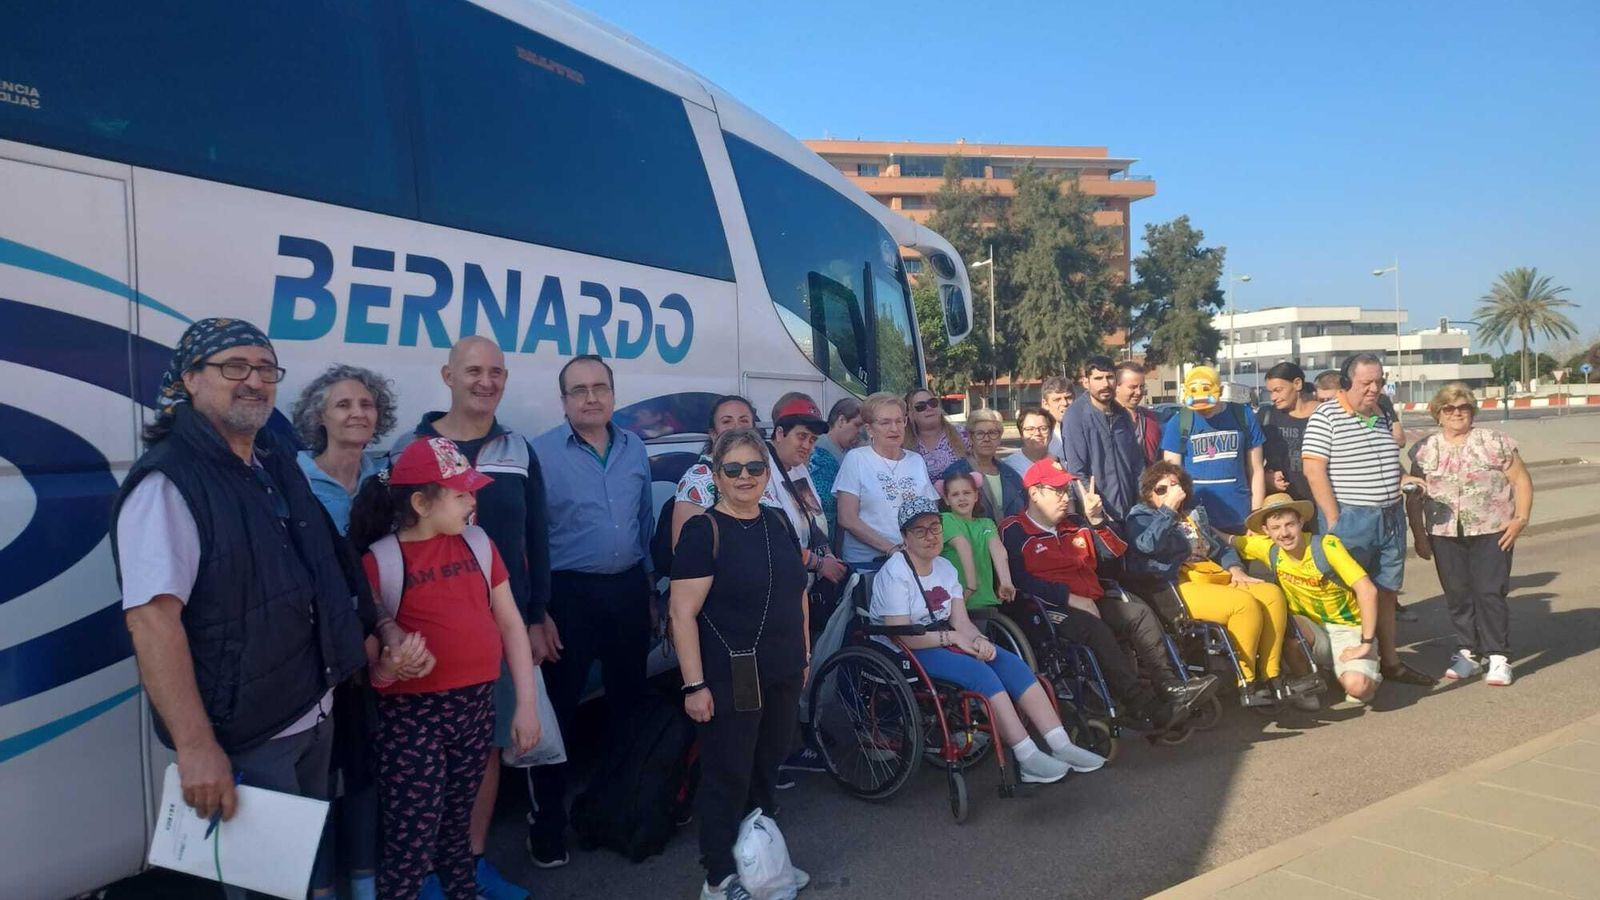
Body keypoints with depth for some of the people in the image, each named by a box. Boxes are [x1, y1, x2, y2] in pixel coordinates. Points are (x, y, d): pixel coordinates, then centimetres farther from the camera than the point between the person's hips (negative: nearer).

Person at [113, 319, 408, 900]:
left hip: (316, 711, 8)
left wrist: (384, 627, 12)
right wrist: (196, 745, -31)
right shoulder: (168, 482, -19)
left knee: (312, 852, 25)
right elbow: (152, 616, -28)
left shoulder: (278, 462, 7)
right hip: (245, 734, -8)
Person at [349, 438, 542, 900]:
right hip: (412, 713, -4)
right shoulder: (379, 561, -8)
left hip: (477, 705, 4)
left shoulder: (477, 543, 6)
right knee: (412, 839, -2)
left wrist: (526, 703, 3)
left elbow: (510, 624, 8)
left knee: (458, 821, 18)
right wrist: (384, 665, -28)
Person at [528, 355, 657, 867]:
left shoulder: (634, 449, 6)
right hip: (568, 594, -5)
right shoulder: (541, 453, -10)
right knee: (556, 709, 2)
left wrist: (648, 581, 13)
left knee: (629, 700, 17)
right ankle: (547, 820, 17)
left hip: (629, 590, 5)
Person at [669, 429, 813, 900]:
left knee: (766, 769, 17)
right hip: (730, 679, -6)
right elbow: (683, 613, -16)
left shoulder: (778, 524, 8)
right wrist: (694, 684, -18)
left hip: (782, 675, 6)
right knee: (727, 776, 4)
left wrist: (804, 656, 16)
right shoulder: (703, 530, -13)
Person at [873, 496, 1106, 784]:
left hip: (943, 640, 8)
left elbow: (961, 621, 4)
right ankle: (1027, 759, -27)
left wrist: (978, 640, -17)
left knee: (1012, 663, -13)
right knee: (980, 672, -29)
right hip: (906, 652, -8)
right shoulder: (894, 574, -13)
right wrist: (951, 637, -22)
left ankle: (1060, 745, -14)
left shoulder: (944, 567, 10)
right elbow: (902, 636, -20)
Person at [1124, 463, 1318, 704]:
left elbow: (1222, 546, 29)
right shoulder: (1141, 516, 6)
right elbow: (1148, 544, -17)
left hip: (1216, 580, 8)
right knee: (1245, 604, -28)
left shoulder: (1195, 514, 28)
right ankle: (1247, 686, -21)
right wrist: (1169, 508, -12)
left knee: (1272, 594, -13)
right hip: (1179, 589, -8)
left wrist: (1235, 569, 8)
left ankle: (1272, 678, -13)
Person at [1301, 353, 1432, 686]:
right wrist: (1333, 520, -17)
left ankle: (1390, 660, 23)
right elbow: (1314, 470, -14)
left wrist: (1404, 479, 5)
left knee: (1387, 591, 13)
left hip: (1391, 517, 7)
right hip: (1350, 519, -7)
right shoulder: (1325, 418, -10)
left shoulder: (1383, 417, 14)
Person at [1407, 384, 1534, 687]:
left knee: (1490, 592, -4)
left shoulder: (1494, 441, 1)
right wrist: (1419, 534, 4)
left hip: (1492, 532, -2)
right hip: (1445, 534, 3)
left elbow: (1521, 481, 1)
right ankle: (1468, 653, 18)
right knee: (1457, 595, 6)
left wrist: (1521, 519, -9)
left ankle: (1498, 657, 6)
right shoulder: (1425, 449, 7)